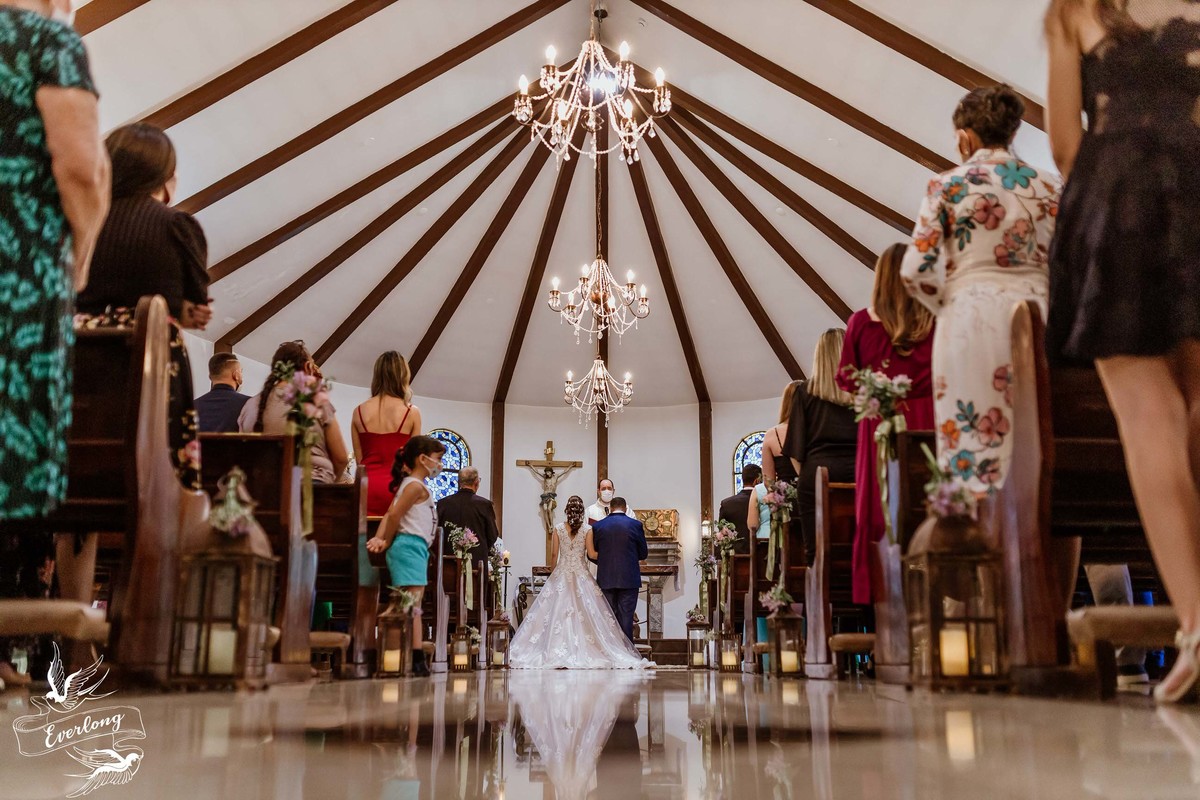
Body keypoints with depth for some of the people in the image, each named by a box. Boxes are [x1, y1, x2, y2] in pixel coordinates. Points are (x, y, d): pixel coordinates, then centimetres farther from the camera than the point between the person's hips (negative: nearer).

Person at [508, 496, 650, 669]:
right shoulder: (587, 529, -5)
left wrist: (552, 573, 15)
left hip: (561, 574, 1)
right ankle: (583, 651, -1)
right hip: (581, 575, -1)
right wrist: (606, 554, 12)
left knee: (557, 612, 3)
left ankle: (556, 653, 0)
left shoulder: (558, 528, -1)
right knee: (585, 614, 3)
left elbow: (554, 554, 2)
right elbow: (591, 554, -6)